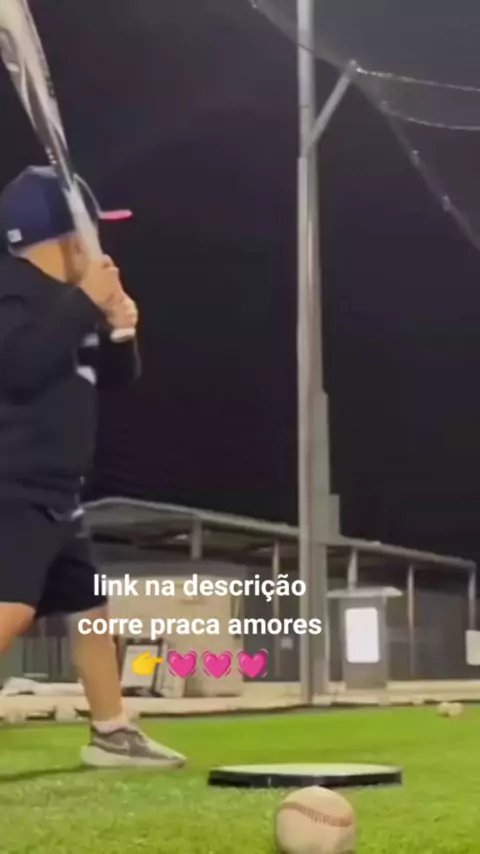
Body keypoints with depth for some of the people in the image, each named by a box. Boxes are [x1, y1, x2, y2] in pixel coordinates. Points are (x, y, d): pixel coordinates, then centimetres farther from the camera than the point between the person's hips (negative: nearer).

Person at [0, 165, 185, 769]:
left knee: (90, 608, 19)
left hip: (55, 495, 10)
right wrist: (87, 304, -20)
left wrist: (119, 329, 0)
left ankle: (111, 734, 34)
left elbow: (116, 377, 22)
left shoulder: (64, 299, 17)